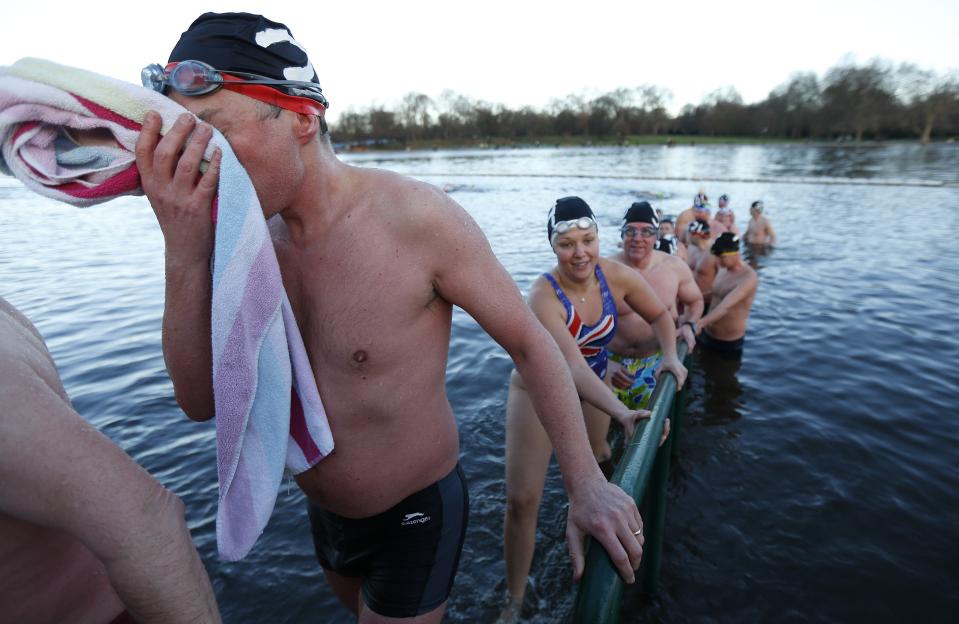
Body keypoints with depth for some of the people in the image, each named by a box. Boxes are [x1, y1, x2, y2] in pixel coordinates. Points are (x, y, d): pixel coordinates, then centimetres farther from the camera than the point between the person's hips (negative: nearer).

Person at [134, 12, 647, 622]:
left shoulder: (416, 217, -27)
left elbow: (529, 341, -19)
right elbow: (203, 399, -13)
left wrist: (587, 484, -19)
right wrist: (186, 254, -27)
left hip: (416, 516, -6)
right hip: (325, 513, 6)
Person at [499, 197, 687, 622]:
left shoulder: (615, 275, -18)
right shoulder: (543, 296, -32)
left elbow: (659, 314, -1)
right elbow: (572, 367, -42)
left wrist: (670, 355, -18)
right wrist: (622, 412, -54)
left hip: (593, 384, 4)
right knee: (522, 499, -9)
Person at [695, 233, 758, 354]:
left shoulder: (748, 276, -22)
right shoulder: (723, 269, 2)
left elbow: (726, 306, -36)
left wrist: (700, 322, -48)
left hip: (729, 342, -7)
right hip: (706, 334, 7)